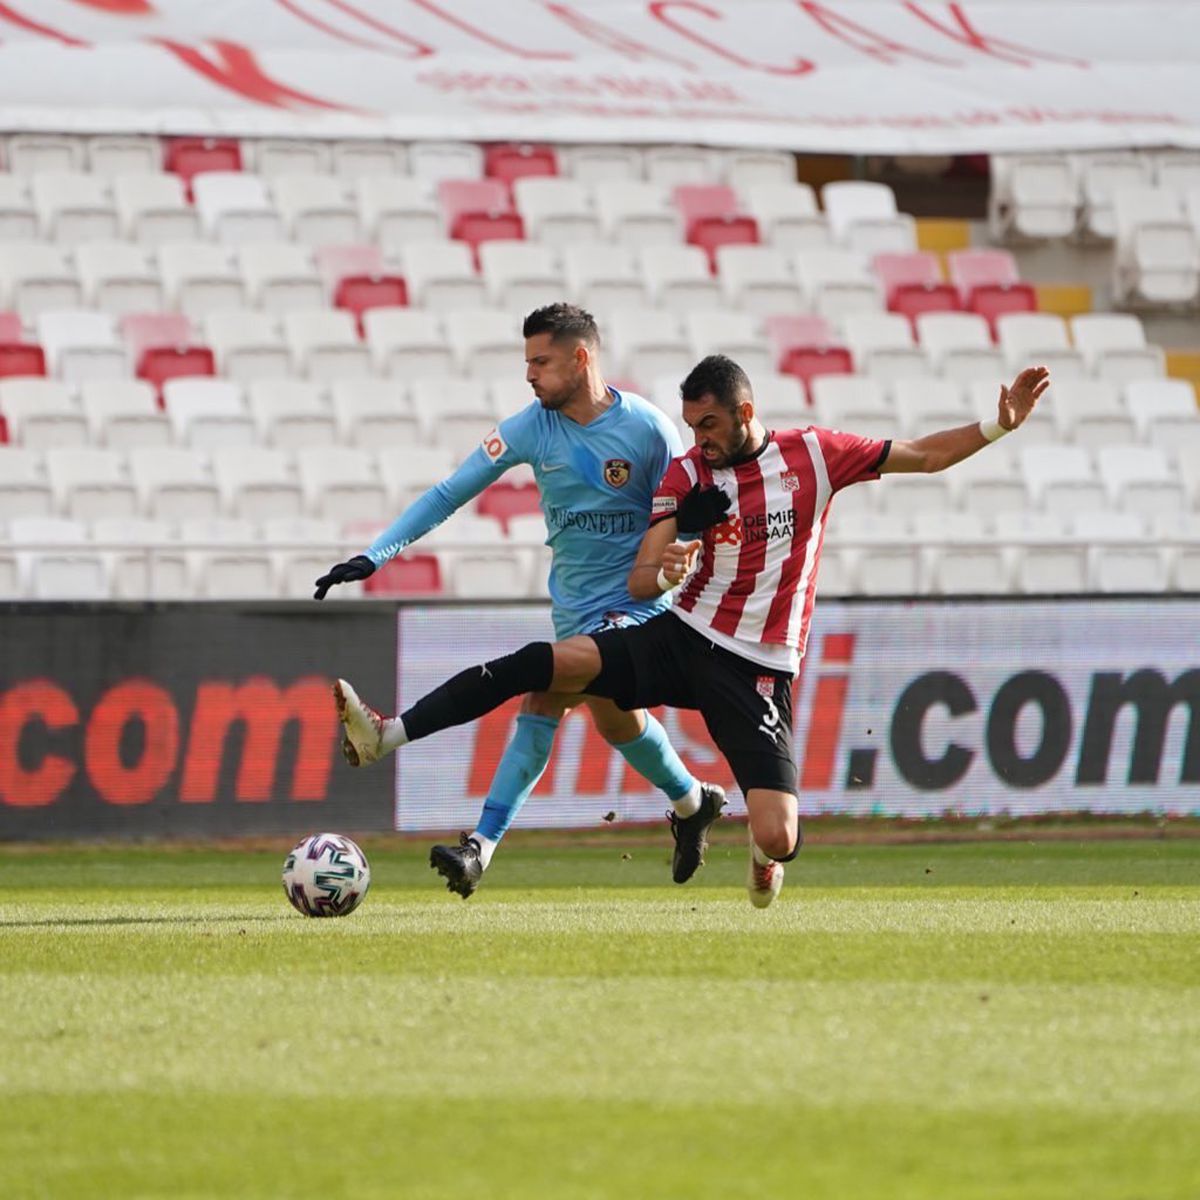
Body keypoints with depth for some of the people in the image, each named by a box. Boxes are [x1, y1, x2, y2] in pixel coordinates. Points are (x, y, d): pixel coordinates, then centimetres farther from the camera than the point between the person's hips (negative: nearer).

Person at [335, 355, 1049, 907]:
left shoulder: (815, 455, -1)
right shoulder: (687, 476, 2)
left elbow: (923, 456, 7)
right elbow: (637, 584, -3)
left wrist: (1000, 426, -5)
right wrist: (662, 571, -27)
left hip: (758, 671, -2)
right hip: (681, 638, 2)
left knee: (778, 840, -17)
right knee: (543, 662, -22)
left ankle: (768, 849, 24)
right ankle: (388, 734, -24)